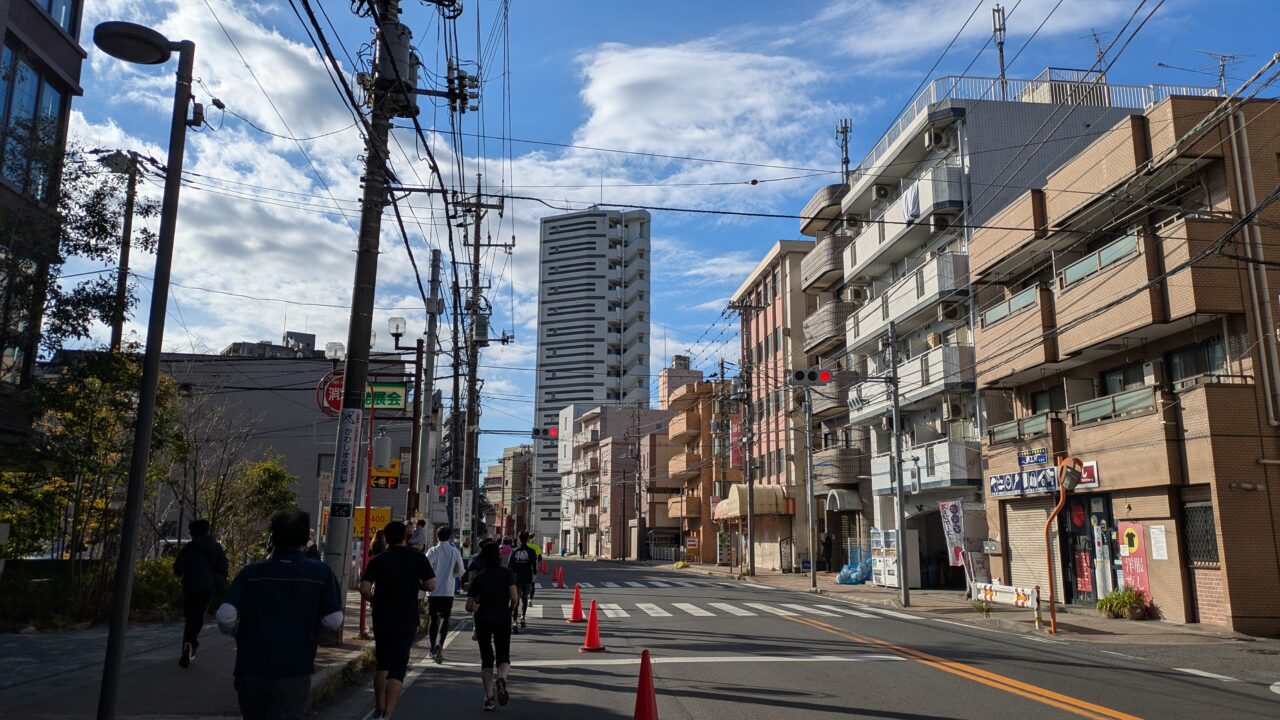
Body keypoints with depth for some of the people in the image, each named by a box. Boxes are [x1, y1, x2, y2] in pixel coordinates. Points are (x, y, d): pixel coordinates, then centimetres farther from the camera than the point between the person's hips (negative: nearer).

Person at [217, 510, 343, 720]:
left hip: (250, 672, 3)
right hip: (294, 673, -3)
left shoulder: (252, 573, -2)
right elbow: (333, 622, -7)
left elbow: (224, 617, -12)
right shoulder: (320, 573, -5)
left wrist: (240, 632, 9)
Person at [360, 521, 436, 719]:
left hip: (381, 618, 2)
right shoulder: (418, 558, -4)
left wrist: (375, 600, 7)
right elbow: (431, 585, -6)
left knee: (382, 664, 19)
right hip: (407, 620, -2)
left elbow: (364, 588, -11)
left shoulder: (378, 560, -2)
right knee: (397, 667, 0)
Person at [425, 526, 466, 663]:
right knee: (445, 617, 5)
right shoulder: (455, 551, -1)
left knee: (433, 618, 10)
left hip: (433, 590, 0)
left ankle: (433, 647, 15)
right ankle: (440, 643, -16)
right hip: (448, 590, 0)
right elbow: (461, 571, 2)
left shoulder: (433, 551, -5)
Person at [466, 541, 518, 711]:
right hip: (502, 620, -1)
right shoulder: (507, 573, -1)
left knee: (486, 659, 11)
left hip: (482, 620, 1)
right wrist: (509, 611, 8)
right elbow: (514, 598, -11)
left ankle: (489, 698, 1)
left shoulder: (479, 577, 4)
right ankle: (501, 678, -24)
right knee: (503, 656, 9)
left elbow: (469, 606, 1)